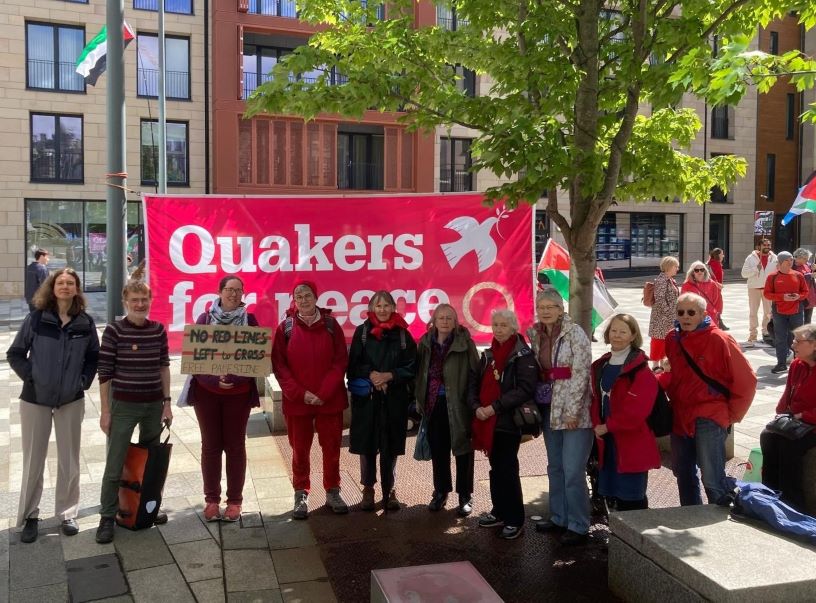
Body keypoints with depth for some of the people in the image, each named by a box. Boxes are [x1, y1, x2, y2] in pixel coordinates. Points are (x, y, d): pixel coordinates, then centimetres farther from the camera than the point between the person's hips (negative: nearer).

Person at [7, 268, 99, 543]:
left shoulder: (86, 323, -2)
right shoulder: (36, 319, -7)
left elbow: (94, 357, 8)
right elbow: (15, 354, -1)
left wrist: (84, 381, -3)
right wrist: (31, 376, -9)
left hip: (71, 400, 1)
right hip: (35, 399, -1)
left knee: (69, 459, 10)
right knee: (33, 460, 7)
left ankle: (67, 513, 23)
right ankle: (29, 516, 21)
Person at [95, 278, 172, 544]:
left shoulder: (158, 330, 2)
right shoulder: (114, 331, -9)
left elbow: (164, 366, 8)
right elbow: (104, 373, -8)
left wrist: (167, 402, 5)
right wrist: (105, 410, -8)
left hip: (153, 405, 4)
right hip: (123, 406, -4)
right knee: (114, 465, -2)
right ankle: (107, 517, 10)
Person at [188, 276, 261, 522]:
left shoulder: (249, 320, 2)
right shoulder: (205, 319, 2)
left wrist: (235, 377, -16)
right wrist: (215, 378, -16)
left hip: (239, 392, 0)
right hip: (207, 391, 0)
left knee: (235, 445, 5)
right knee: (210, 445, 5)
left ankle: (235, 501, 13)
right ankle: (211, 500, 15)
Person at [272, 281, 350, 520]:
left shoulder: (331, 325, 0)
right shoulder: (286, 327, 0)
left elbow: (340, 361, -3)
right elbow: (279, 365, -2)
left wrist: (323, 393, -11)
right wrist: (300, 393, -12)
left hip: (330, 400, 0)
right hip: (297, 401, 0)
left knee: (331, 447, 8)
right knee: (300, 450, 8)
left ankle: (332, 492, 24)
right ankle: (301, 495, 21)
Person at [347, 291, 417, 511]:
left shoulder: (402, 334, 4)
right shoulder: (362, 332, 4)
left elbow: (411, 367, 2)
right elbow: (354, 365, 1)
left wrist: (389, 376, -11)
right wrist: (371, 375, -15)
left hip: (394, 399, 0)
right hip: (366, 397, 0)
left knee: (390, 446, 4)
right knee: (366, 444, 4)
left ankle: (389, 490, 18)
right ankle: (368, 489, 18)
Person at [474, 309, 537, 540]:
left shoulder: (523, 355, -8)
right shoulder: (488, 355, 14)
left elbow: (525, 389, -17)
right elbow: (476, 384, 14)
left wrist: (495, 407, -19)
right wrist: (477, 407, -6)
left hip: (509, 422, -6)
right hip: (489, 423, 6)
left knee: (507, 470, -4)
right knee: (495, 468, 13)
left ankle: (514, 519, 6)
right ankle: (499, 512, 25)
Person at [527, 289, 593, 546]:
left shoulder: (574, 333, -11)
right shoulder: (536, 335, 9)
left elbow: (581, 373, -15)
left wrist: (572, 411, -17)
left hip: (575, 412, -7)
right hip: (550, 410, 7)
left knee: (573, 471, -6)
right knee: (555, 468, 15)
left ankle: (578, 526, 6)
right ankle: (559, 518, 28)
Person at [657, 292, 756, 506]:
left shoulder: (719, 340, -12)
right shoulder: (673, 339, 5)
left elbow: (746, 380, -9)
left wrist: (732, 414, -7)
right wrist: (659, 379, 3)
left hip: (710, 418, -7)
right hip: (680, 416, 7)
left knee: (712, 479, -15)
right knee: (683, 473, 18)